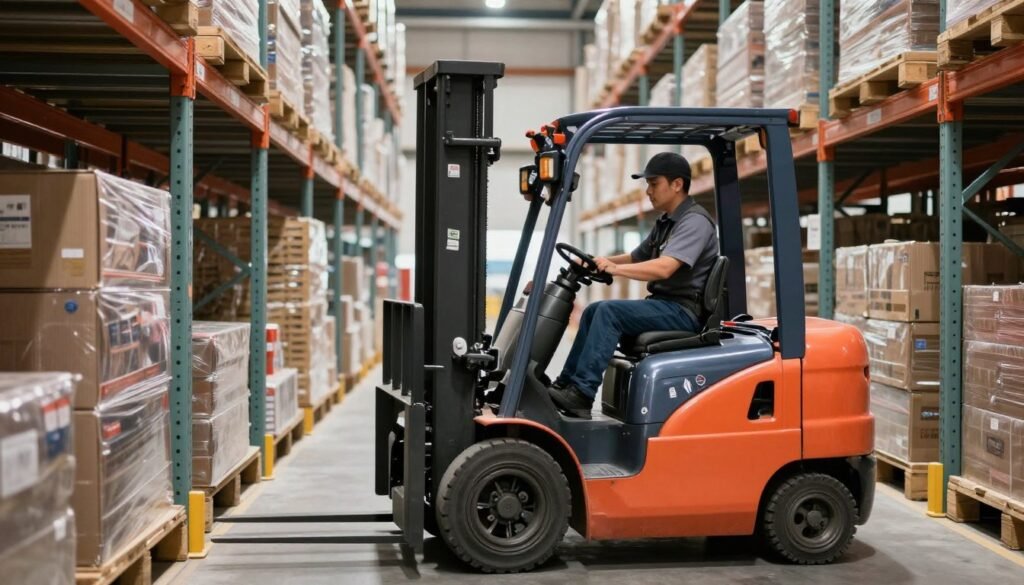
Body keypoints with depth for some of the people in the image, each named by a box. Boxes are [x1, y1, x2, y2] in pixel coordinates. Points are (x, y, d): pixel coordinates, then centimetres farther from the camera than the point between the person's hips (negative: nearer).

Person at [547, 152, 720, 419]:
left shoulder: (695, 222, -14)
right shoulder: (666, 222, 18)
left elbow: (663, 268, -28)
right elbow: (636, 258, 28)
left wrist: (615, 269, -33)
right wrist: (599, 261, 10)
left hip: (682, 311, -10)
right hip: (663, 305, 10)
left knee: (609, 311, -24)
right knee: (593, 311, 10)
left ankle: (582, 393, -27)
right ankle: (566, 384, 6)